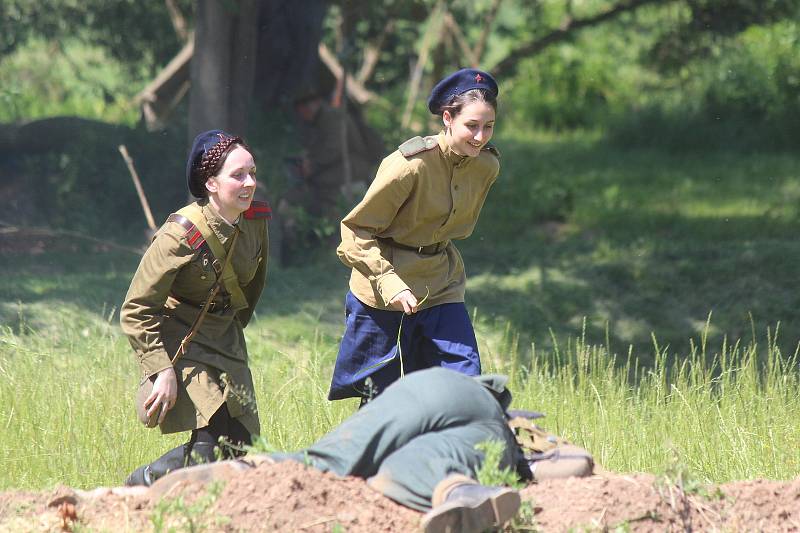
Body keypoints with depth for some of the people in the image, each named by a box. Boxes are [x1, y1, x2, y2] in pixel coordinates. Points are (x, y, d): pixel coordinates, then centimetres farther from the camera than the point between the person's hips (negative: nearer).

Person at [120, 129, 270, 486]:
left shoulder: (256, 222, -5)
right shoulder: (181, 235, -23)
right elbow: (136, 309, -19)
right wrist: (162, 370, -24)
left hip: (225, 340, 7)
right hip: (179, 343, -7)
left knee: (239, 446, -3)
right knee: (213, 442, -20)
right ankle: (141, 486, 4)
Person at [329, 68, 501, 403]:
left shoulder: (486, 167, -3)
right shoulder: (410, 165, -22)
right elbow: (357, 229, -16)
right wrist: (389, 282, -26)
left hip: (441, 286, 5)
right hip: (382, 296, -5)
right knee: (379, 393, 3)